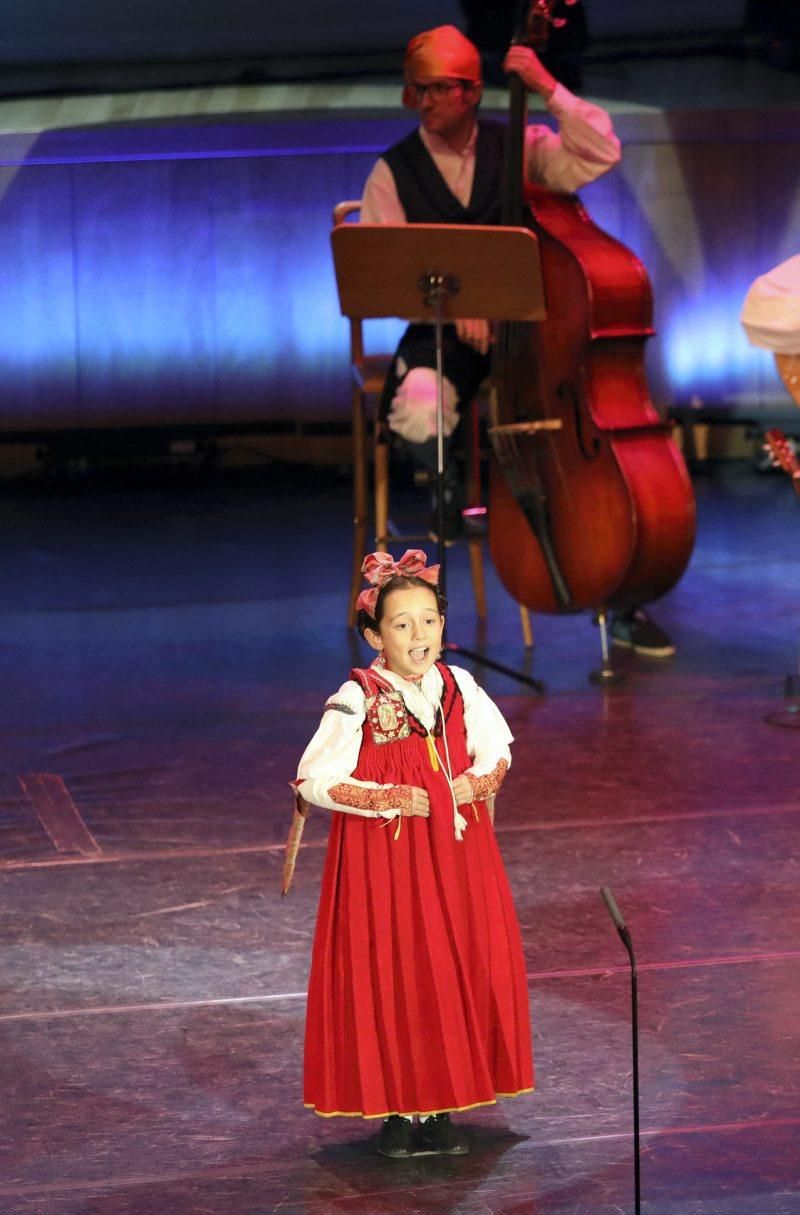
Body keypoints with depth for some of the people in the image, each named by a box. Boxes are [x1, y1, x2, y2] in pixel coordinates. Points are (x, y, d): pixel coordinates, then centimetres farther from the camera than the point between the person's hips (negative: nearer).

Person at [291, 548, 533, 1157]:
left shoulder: (457, 685, 2)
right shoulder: (357, 699, -13)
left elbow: (497, 750, 16)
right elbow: (315, 782, -14)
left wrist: (476, 783, -7)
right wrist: (398, 799, -17)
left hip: (457, 855, 4)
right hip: (385, 855, -4)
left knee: (462, 973, 5)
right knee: (392, 978, 0)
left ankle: (442, 1108, 17)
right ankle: (398, 1109, 13)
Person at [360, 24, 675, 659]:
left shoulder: (518, 147, 5)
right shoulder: (394, 172, 3)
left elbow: (600, 153, -9)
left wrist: (549, 88, -17)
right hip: (442, 333, 0)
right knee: (418, 416, -35)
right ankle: (450, 488, 6)